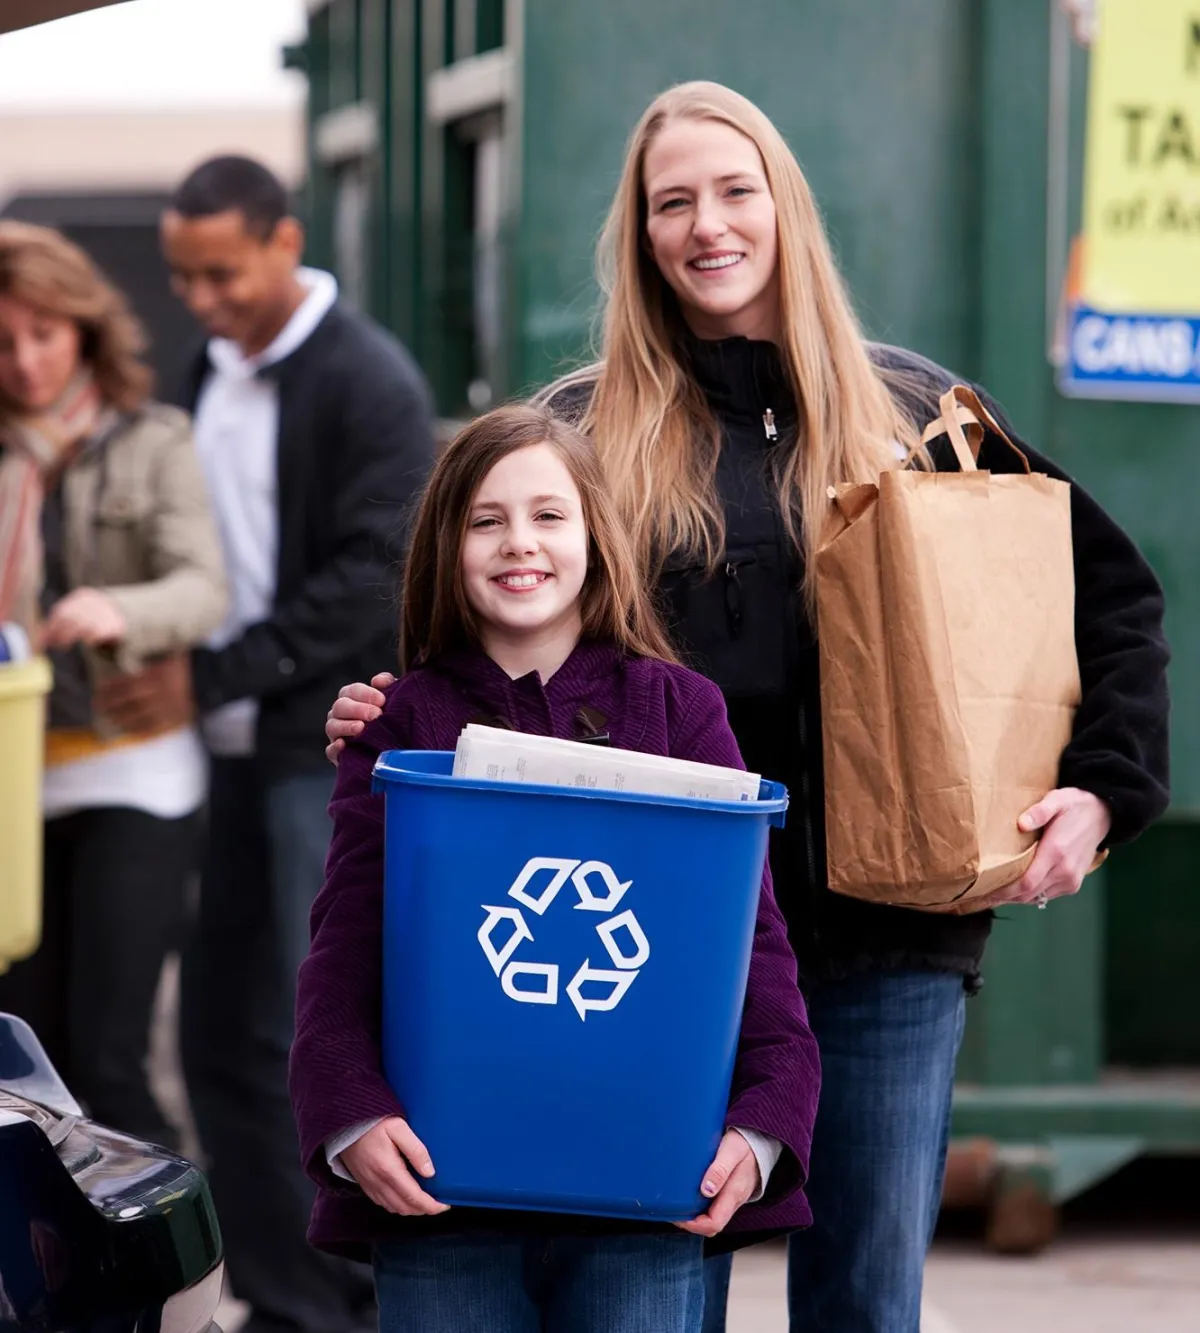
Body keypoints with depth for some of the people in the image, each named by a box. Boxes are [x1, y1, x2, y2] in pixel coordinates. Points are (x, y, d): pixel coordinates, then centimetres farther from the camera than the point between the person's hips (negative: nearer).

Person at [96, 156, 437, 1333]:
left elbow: (375, 576, -16)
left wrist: (213, 675, -19)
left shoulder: (368, 383, -10)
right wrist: (153, 654, 1)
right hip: (236, 750, 7)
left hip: (334, 751, -7)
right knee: (223, 1032, 8)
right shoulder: (211, 373, 12)